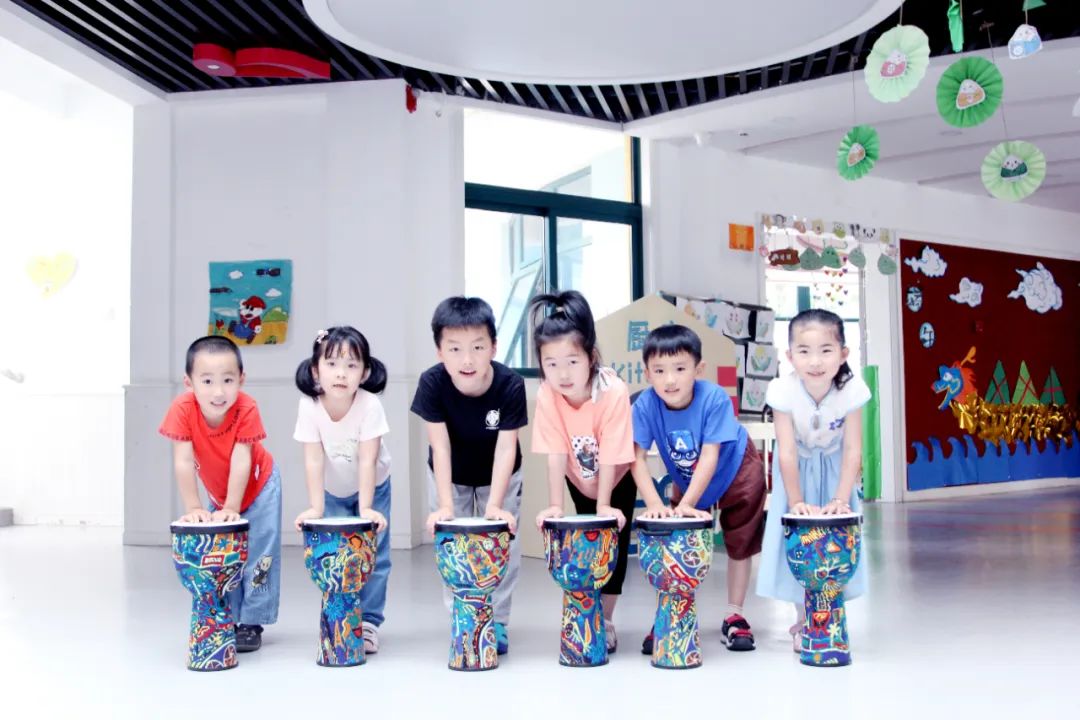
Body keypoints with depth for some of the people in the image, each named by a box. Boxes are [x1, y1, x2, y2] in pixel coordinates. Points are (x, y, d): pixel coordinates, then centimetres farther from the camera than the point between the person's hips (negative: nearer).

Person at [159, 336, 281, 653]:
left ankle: (252, 623, 6)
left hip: (259, 485, -2)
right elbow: (183, 462, -30)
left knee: (258, 553, -6)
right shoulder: (182, 409, -30)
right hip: (218, 493, 3)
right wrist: (193, 508, -32)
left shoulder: (246, 409, -34)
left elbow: (241, 462, -34)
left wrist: (232, 508, -38)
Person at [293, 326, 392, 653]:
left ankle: (368, 622, 8)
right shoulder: (309, 406, -26)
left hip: (372, 487, -1)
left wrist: (366, 508, -34)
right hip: (332, 490, 1)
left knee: (373, 555, -4)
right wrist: (315, 507, -31)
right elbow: (313, 459, -27)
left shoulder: (370, 405, -31)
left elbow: (367, 461, -31)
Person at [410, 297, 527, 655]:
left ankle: (497, 623, 12)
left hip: (498, 475, 0)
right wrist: (446, 505, -33)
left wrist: (494, 506, -37)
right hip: (449, 475, 1)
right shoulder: (432, 383, -30)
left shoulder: (510, 385, -32)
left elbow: (506, 448, -30)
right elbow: (440, 447, -28)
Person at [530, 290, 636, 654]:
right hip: (580, 480, 2)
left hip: (617, 479, -2)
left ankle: (605, 621, 9)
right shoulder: (547, 395, -29)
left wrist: (604, 507, -27)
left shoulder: (613, 392, -38)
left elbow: (611, 455, -31)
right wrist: (555, 504, -26)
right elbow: (556, 453, -25)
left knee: (613, 543, -4)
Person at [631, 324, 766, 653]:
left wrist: (686, 504, -40)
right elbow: (637, 457, -27)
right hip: (687, 480, 2)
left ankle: (734, 616, 19)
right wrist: (654, 503, -37)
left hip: (736, 472, -2)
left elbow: (710, 457, -35)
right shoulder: (645, 405, -29)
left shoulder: (714, 398, -36)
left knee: (739, 542, 5)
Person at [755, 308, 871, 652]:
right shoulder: (784, 391, -30)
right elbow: (787, 453, -26)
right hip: (797, 471, -1)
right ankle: (803, 621, 11)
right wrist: (796, 502, -26)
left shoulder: (851, 389, -28)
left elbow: (853, 450, -22)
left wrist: (841, 500, -26)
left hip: (834, 469, 1)